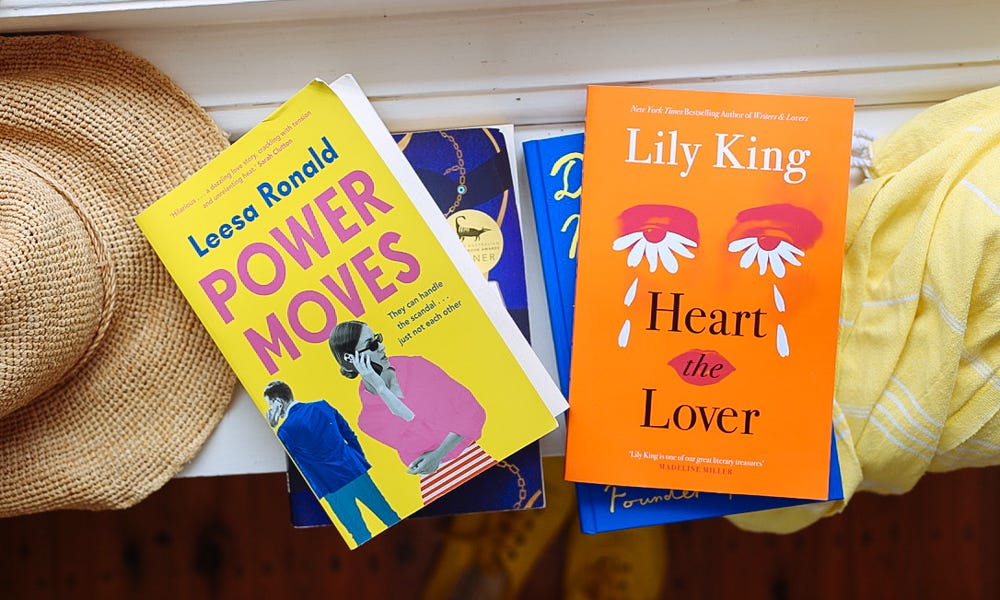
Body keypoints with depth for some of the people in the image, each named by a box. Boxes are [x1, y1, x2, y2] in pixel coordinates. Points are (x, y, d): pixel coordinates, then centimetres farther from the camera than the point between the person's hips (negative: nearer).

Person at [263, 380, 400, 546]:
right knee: (391, 518, 15)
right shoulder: (322, 406, 4)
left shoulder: (285, 430, -10)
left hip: (333, 487, -4)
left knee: (362, 536, 8)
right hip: (356, 471, 4)